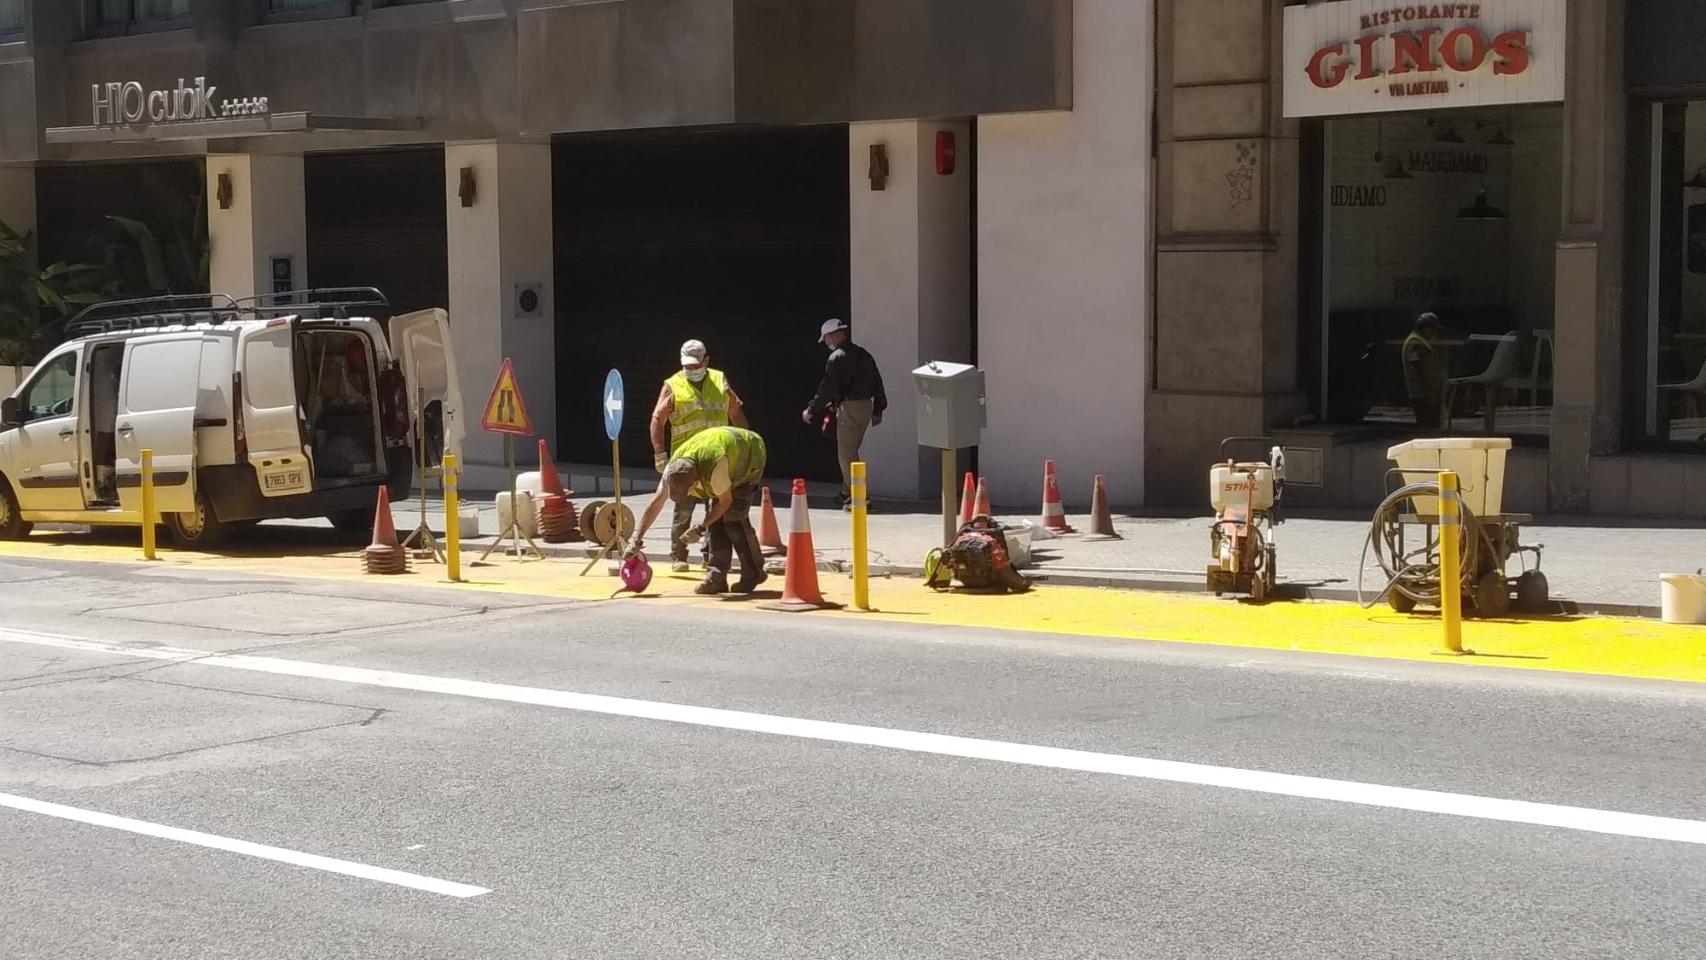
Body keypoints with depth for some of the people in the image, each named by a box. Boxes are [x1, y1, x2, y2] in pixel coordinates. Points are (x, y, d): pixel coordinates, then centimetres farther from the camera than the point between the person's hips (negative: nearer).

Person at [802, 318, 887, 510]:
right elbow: (877, 381, 16)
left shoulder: (837, 357, -12)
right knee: (850, 451, 18)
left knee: (847, 454, -4)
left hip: (849, 407, -8)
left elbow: (828, 388, -16)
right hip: (866, 406, 8)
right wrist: (878, 410, 22)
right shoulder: (863, 354, 13)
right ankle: (847, 494, 23)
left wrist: (812, 410, -9)